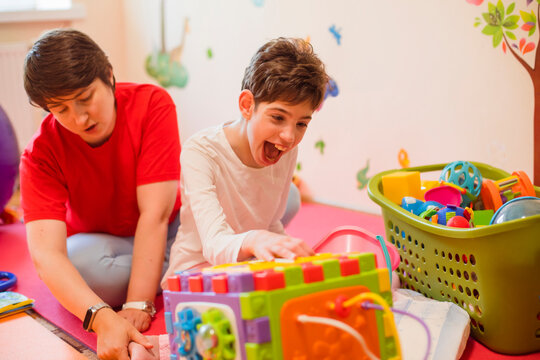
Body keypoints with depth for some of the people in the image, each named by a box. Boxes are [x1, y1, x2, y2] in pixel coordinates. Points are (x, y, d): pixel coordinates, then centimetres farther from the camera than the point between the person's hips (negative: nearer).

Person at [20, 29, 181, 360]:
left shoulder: (152, 104, -23)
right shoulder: (41, 153, -22)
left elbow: (155, 214, -29)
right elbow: (46, 254, -35)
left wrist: (137, 308, -36)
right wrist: (103, 318, -53)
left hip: (167, 233, 1)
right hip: (100, 242, 0)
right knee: (82, 263, -39)